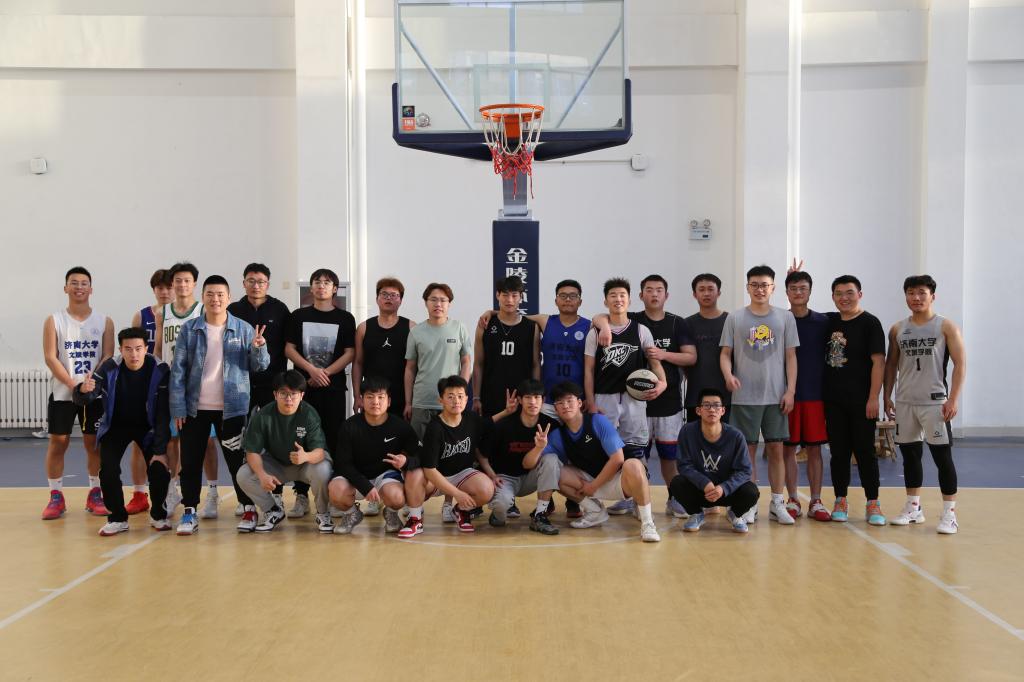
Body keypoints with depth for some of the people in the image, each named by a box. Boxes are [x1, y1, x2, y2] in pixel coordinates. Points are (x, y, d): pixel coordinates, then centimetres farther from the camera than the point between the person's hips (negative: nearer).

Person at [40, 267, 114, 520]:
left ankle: (95, 495, 16)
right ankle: (56, 497, 11)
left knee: (94, 443, 5)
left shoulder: (104, 322, 4)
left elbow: (108, 358, -2)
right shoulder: (54, 321, 1)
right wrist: (73, 384, -18)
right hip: (62, 393, -1)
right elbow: (50, 358, -6)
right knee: (57, 443, 2)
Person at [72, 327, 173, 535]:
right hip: (116, 426, 1)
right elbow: (84, 399, -21)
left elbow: (163, 414, -21)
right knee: (108, 470, -17)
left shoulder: (159, 371, -23)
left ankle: (158, 515, 10)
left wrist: (160, 450, -23)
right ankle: (118, 519, 5)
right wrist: (83, 390, -47)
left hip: (148, 427, -1)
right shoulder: (109, 368, -19)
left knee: (159, 469, -16)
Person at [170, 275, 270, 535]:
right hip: (195, 408, 1)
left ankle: (249, 510, 18)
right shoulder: (189, 329, -1)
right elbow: (178, 369, -1)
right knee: (190, 461, 7)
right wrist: (178, 407, -6)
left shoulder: (243, 329, -1)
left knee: (237, 460, 6)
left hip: (232, 407, -1)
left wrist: (258, 348, -22)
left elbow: (259, 366, 0)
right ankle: (190, 512, 18)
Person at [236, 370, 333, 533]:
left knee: (323, 471, -35)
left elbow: (320, 450, -29)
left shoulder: (310, 414, -22)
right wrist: (262, 475, -36)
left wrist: (306, 456, -53)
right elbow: (252, 451, -17)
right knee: (243, 475, -22)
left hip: (304, 464, -2)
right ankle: (273, 512, 5)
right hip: (275, 465, 2)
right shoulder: (263, 416, -18)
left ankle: (323, 514, -4)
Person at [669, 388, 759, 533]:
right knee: (676, 483, -28)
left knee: (751, 491, -28)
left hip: (727, 491, 0)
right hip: (698, 489, 0)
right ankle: (696, 514, 5)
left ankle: (736, 514, 9)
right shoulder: (687, 432, -14)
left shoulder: (735, 436, -15)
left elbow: (743, 470, -14)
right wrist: (705, 483, -30)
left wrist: (723, 488, -31)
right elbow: (685, 465, -13)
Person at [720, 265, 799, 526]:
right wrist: (728, 375, -17)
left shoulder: (785, 318, 5)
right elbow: (726, 353, 3)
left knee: (776, 448, 4)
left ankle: (777, 504, 13)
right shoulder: (735, 318, 3)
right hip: (745, 396, -1)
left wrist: (790, 390, -2)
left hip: (776, 395, 1)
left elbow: (790, 356, 5)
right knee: (748, 449, 4)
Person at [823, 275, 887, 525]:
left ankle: (872, 504, 9)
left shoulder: (870, 322, -4)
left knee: (865, 450, 0)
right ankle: (841, 501, 17)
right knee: (838, 451, 8)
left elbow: (878, 361, -10)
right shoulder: (829, 321, 10)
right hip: (833, 399, 4)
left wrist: (873, 398, -16)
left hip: (861, 400, -4)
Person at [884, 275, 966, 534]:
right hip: (904, 402, 4)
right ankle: (913, 508, 22)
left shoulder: (946, 327, -1)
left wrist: (953, 399, -13)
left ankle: (949, 513, 2)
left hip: (935, 402, -4)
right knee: (909, 454, 11)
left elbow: (960, 363, -5)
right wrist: (887, 396, 9)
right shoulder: (897, 330, 10)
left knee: (942, 456, -5)